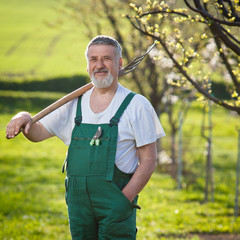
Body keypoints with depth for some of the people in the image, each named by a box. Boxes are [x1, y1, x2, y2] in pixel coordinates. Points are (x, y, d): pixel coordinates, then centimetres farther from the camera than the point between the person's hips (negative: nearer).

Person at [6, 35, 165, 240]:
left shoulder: (136, 106, 0)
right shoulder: (75, 104, 12)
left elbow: (148, 161, -3)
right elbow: (38, 133, 16)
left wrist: (124, 199, -13)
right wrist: (24, 118, -7)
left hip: (115, 202, -4)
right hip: (78, 200, 4)